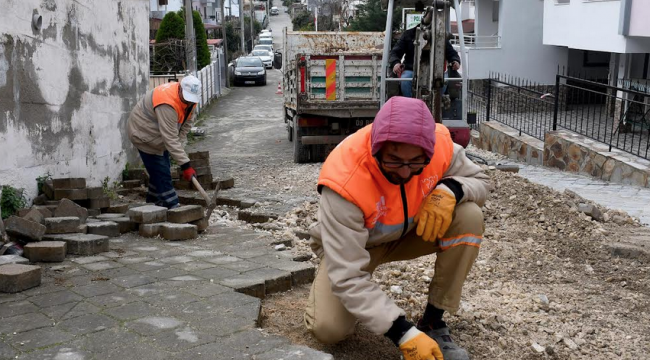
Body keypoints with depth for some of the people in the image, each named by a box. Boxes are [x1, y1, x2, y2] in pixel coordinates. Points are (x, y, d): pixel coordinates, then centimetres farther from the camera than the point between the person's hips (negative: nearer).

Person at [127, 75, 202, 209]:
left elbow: (186, 123, 3)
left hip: (158, 135, 9)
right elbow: (170, 138, -40)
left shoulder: (189, 99, -10)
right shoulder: (167, 104, -38)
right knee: (162, 174, -12)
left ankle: (154, 202, 31)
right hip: (143, 134, -9)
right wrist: (185, 165, -40)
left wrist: (178, 144, -8)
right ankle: (172, 207, -10)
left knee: (161, 171, 16)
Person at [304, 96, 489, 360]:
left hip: (412, 231, 4)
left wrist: (450, 189, -33)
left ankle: (433, 322, -11)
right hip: (350, 244, -3)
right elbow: (348, 275, -37)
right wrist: (403, 334, -42)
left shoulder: (440, 143, -27)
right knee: (329, 329, -23)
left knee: (469, 216, -23)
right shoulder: (345, 179, -39)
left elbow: (478, 180, -7)